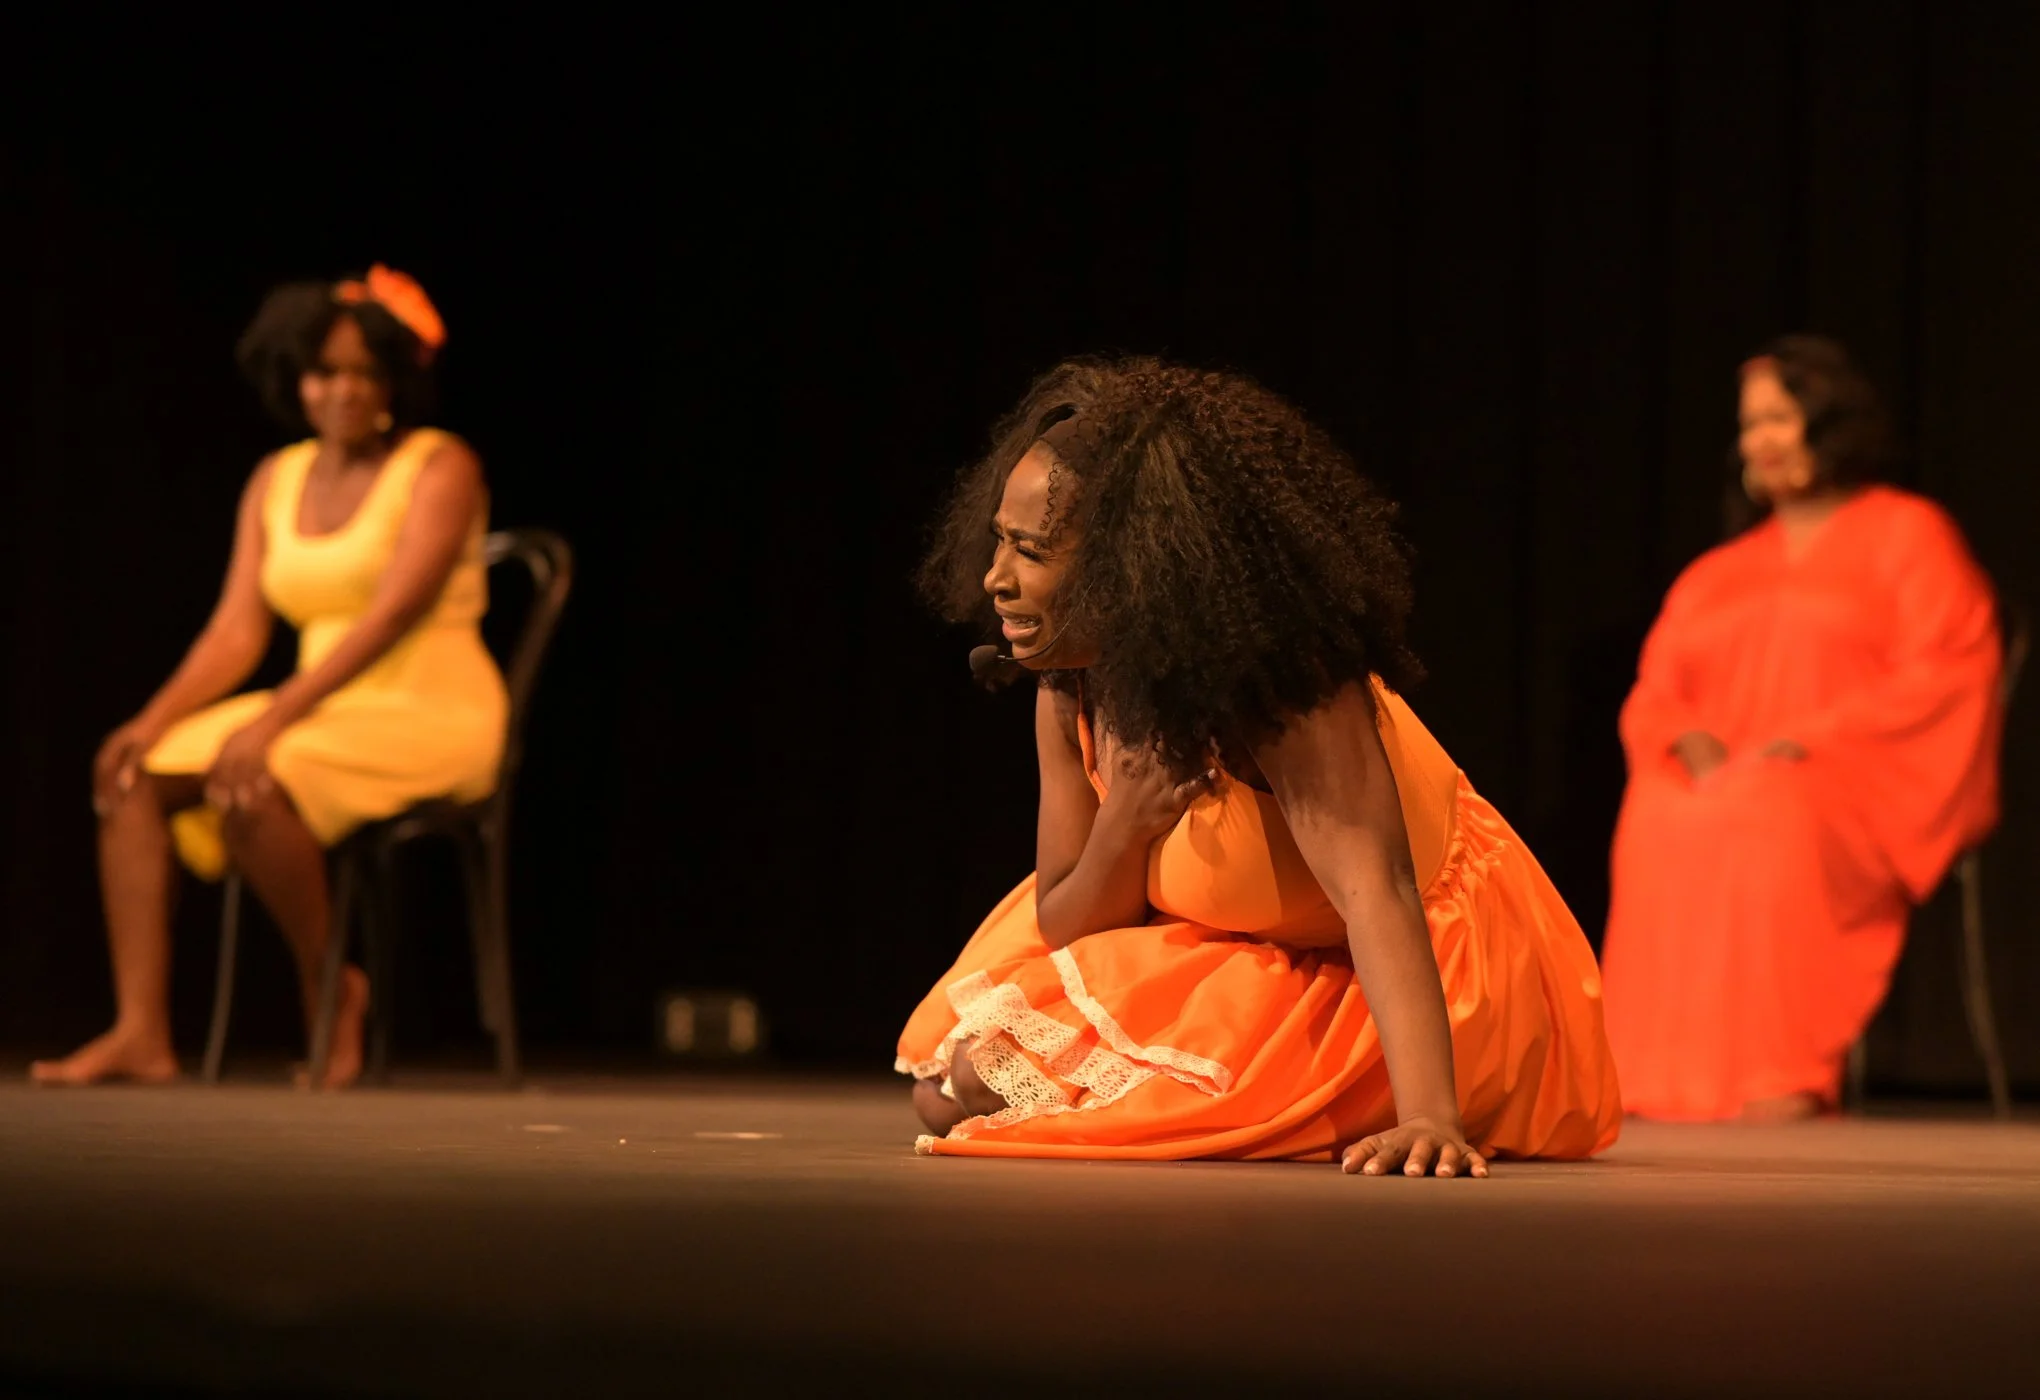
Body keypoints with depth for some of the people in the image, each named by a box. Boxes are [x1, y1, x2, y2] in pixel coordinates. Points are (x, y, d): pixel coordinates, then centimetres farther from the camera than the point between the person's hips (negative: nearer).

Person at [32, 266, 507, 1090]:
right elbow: (238, 629, 6)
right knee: (132, 775, -13)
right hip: (326, 715, 7)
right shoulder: (276, 481, 12)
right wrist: (154, 719, -13)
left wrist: (273, 719, -29)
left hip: (434, 719, -7)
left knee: (251, 785, -33)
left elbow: (396, 610, -20)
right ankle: (141, 1034, -19)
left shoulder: (441, 468, -7)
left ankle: (330, 992, -10)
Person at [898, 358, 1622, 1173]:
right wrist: (1122, 833, -30)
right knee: (956, 1085, -3)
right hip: (1245, 973, 7)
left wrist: (1430, 1120, -58)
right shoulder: (1069, 700, -10)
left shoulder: (1279, 684, -30)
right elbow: (1062, 930, -5)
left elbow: (1374, 887, -44)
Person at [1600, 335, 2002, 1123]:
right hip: (1722, 777, 4)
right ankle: (1665, 1073, -39)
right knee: (1655, 818, -32)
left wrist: (1813, 741, -15)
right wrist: (1690, 744, -8)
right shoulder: (1717, 572, 28)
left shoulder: (1908, 534, 11)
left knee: (1771, 820, -40)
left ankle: (1788, 1072, -43)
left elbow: (1944, 676, -3)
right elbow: (1653, 696, 18)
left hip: (1863, 782, -4)